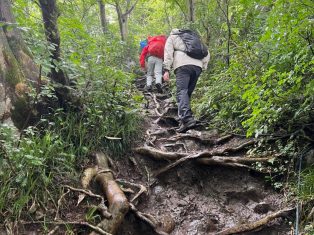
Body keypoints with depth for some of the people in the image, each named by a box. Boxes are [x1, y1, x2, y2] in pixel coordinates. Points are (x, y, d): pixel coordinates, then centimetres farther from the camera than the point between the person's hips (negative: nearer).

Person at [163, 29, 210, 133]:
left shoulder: (172, 37, 24)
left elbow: (168, 53, 5)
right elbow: (206, 53, 25)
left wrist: (166, 70, -2)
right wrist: (203, 67, 22)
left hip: (183, 65, -5)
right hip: (197, 66, 5)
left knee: (181, 92, -16)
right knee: (188, 93, 11)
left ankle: (187, 118, -36)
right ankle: (184, 119, 7)